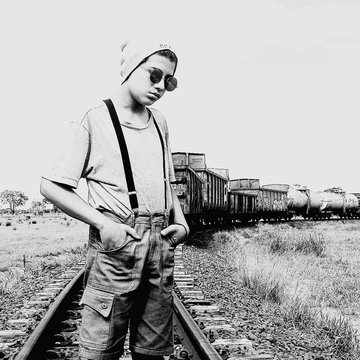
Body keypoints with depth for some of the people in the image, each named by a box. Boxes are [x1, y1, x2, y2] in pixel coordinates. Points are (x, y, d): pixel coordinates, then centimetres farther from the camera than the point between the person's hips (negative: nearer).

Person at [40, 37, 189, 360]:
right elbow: (51, 186, -5)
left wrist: (181, 222, 8)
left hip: (161, 245, 6)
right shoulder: (95, 120, -4)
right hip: (116, 245, -5)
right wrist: (103, 223, -15)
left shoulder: (160, 123, 15)